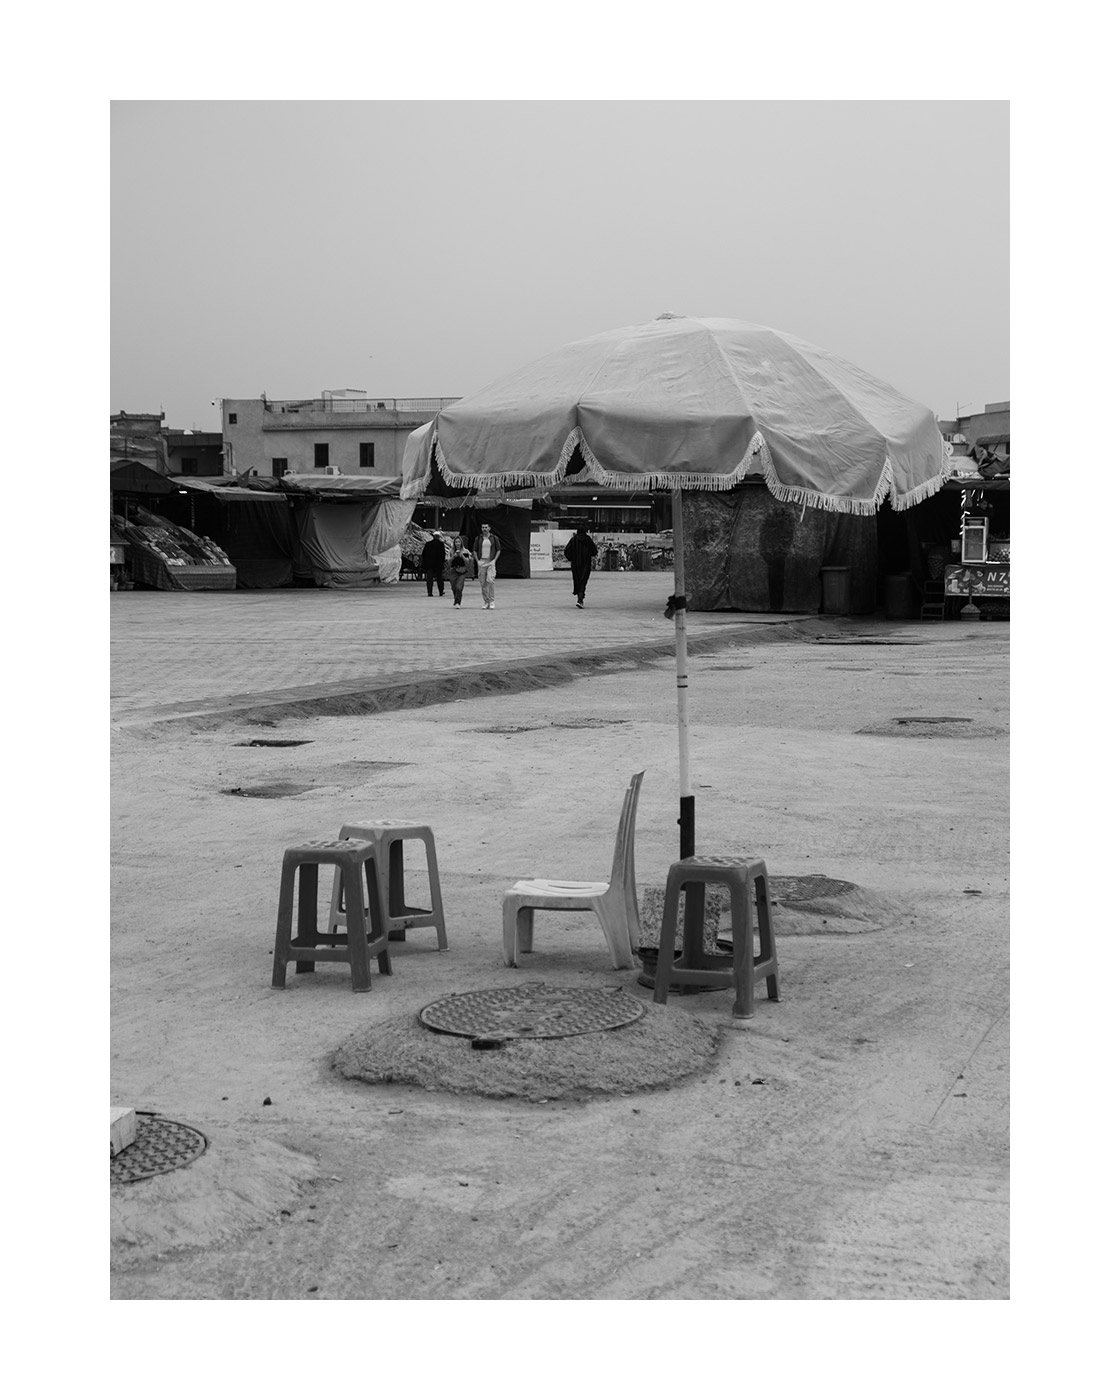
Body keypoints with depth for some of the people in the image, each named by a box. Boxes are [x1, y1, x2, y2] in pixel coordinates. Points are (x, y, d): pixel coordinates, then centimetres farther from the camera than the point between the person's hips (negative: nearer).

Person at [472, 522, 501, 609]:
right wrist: (477, 561, 1)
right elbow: (475, 550, 13)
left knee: (490, 580, -16)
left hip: (490, 562, -2)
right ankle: (485, 602, 10)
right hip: (481, 562, 2)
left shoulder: (494, 538, 3)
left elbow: (498, 550, 8)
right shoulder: (478, 538, 7)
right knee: (483, 582, 2)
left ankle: (491, 601, -10)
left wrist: (495, 559, -3)